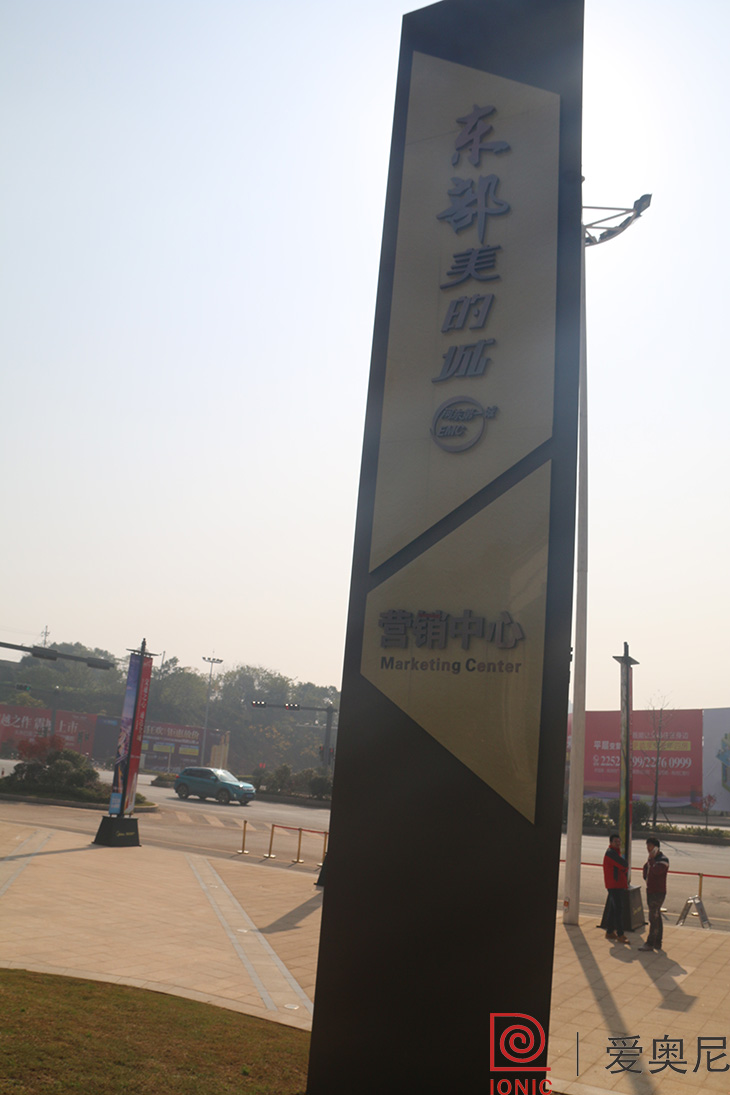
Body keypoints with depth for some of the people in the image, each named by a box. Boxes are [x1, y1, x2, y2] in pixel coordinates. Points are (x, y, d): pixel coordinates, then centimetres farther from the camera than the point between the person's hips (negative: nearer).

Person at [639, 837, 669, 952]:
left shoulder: (663, 860, -15)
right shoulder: (651, 858, 13)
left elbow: (656, 871, -30)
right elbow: (646, 868, 26)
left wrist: (652, 859, -20)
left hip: (658, 893, -9)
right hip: (651, 891, 9)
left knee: (654, 918, -6)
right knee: (656, 917, 14)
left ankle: (650, 943, -2)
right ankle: (657, 943, 20)